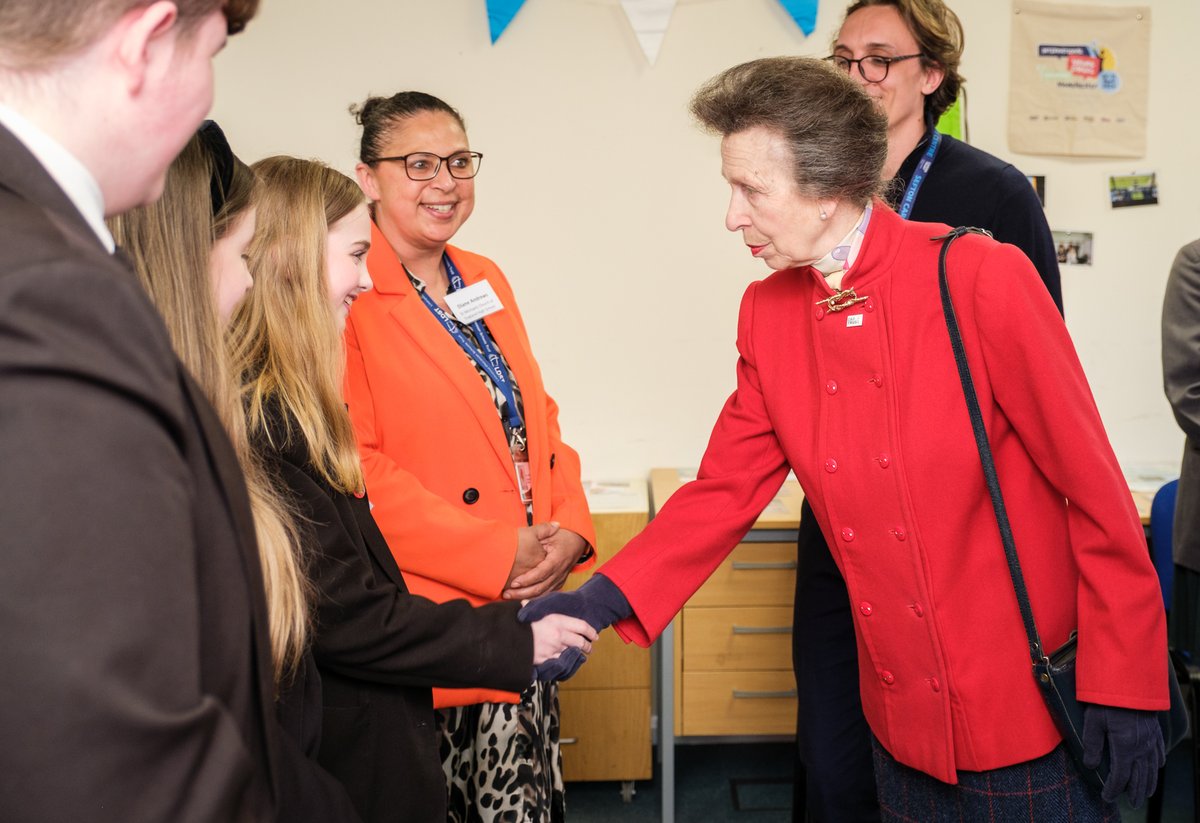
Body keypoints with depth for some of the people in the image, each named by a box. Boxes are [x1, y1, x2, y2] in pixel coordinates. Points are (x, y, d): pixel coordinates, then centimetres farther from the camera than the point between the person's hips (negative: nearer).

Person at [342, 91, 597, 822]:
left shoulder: (487, 281, 13)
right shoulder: (349, 296, -12)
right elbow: (356, 468, -18)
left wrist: (570, 527, -2)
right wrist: (494, 553, -17)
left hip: (528, 599, 7)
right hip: (431, 618, -7)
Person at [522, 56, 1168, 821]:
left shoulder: (981, 278, -16)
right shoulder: (768, 312, -1)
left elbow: (1093, 488, -13)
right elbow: (724, 490, 2)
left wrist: (1123, 687, -11)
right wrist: (603, 598, -10)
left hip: (1031, 711, -5)